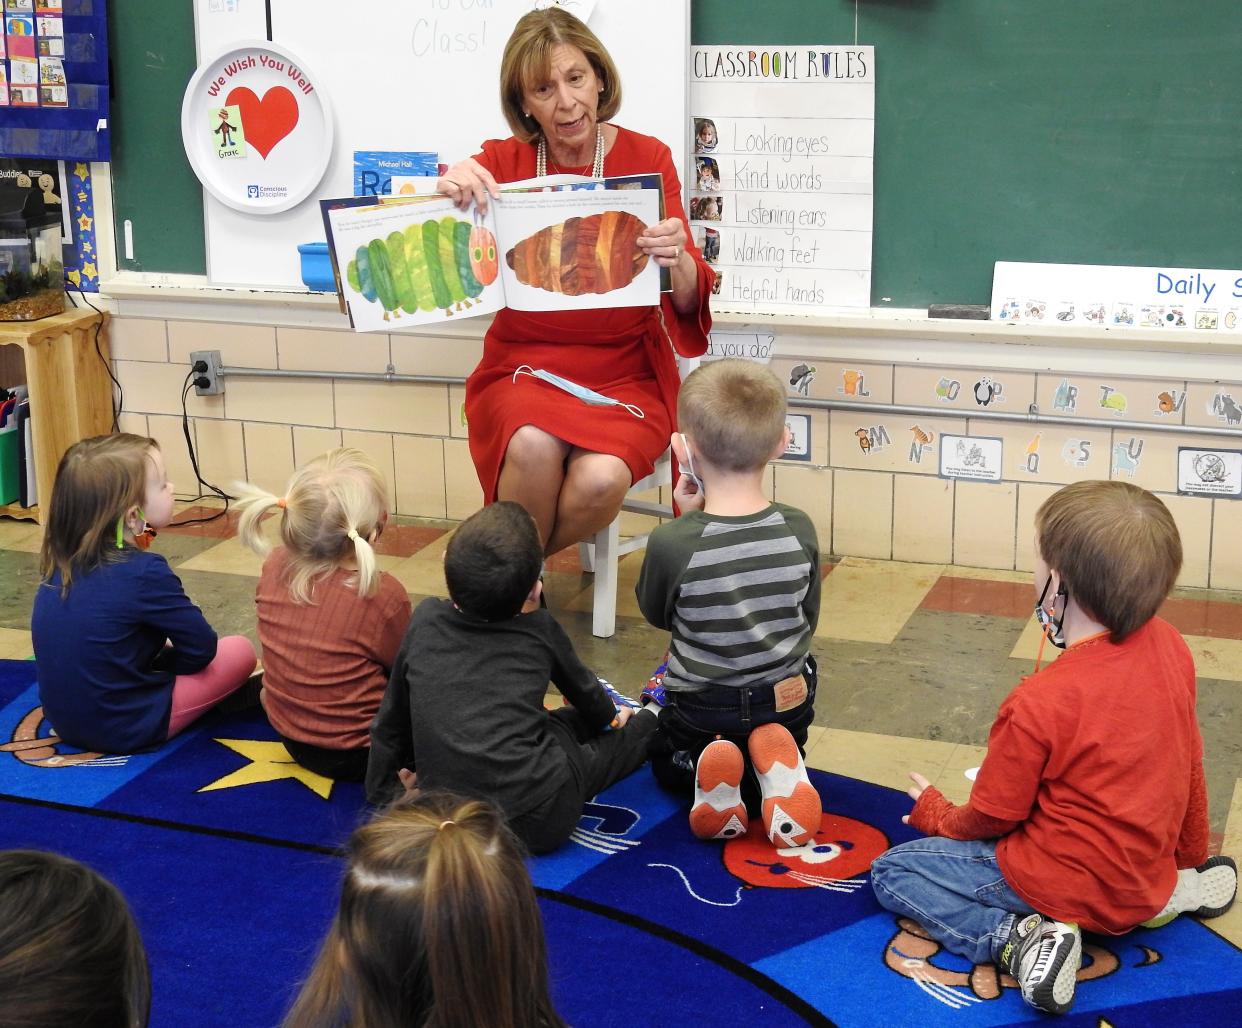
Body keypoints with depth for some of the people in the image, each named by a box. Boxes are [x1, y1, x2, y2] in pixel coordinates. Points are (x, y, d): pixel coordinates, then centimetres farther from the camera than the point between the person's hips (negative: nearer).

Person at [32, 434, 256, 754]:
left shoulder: (60, 564, -2)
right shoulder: (145, 572, -23)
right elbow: (202, 648, -12)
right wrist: (162, 661, 6)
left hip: (64, 719, 6)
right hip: (125, 729, -6)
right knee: (240, 651, 6)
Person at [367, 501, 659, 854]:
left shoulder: (425, 620, 3)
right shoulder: (540, 630, 1)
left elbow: (391, 719, 12)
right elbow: (581, 687, 22)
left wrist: (381, 791, 26)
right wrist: (610, 713, 44)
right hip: (540, 821, -3)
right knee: (642, 724, 20)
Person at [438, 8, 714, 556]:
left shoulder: (647, 158, -3)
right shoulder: (502, 161, 0)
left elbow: (689, 306, -10)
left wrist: (678, 261, -33)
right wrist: (449, 194, -29)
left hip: (624, 371, 0)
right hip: (525, 364, 1)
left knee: (600, 479, -30)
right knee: (533, 446, -33)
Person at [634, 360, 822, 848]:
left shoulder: (671, 543, -28)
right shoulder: (799, 531, -17)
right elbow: (807, 620, -2)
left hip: (701, 710, -2)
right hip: (788, 701, 2)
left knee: (669, 763, 32)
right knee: (779, 739, 37)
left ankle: (708, 774, -3)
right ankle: (776, 767, 1)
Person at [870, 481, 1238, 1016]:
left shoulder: (1039, 705, -28)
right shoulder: (1169, 646, -10)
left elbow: (991, 819, -13)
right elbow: (1189, 764, 5)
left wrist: (935, 813, 10)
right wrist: (1190, 860, 21)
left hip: (1071, 888, -6)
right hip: (1148, 873, 6)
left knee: (891, 873, 4)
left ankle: (1017, 935, -16)